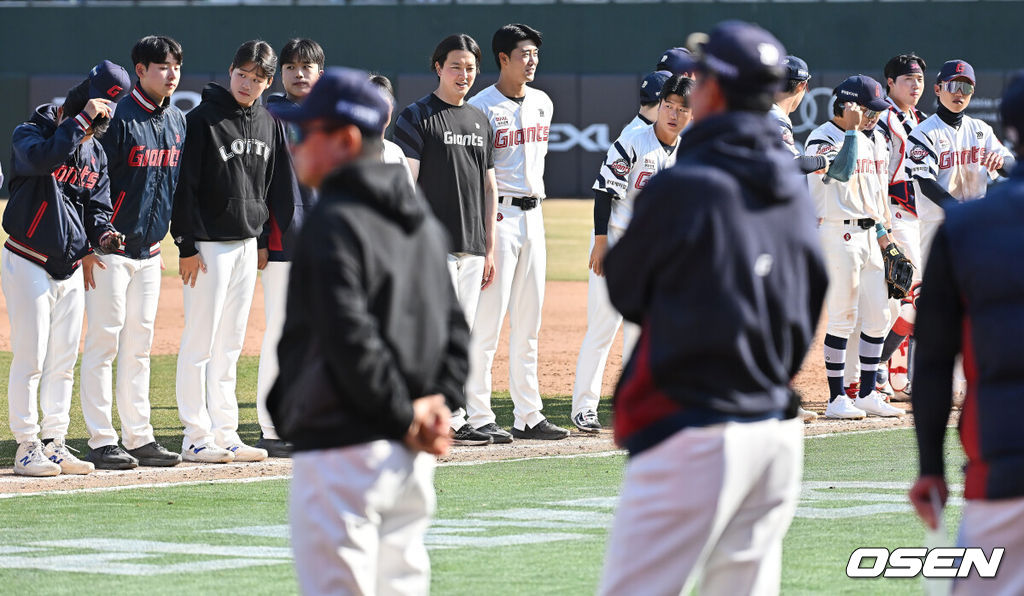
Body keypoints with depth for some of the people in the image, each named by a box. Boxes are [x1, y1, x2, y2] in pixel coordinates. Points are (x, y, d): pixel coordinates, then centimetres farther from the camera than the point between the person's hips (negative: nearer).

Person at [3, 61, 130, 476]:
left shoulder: (96, 153, 12)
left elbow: (97, 206, 14)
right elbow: (42, 159, -32)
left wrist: (102, 234, -7)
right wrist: (80, 120, -28)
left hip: (72, 268, 7)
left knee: (63, 363, 10)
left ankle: (55, 445, 17)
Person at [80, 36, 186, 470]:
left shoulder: (177, 121, 10)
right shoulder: (119, 119, -13)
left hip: (149, 250, 7)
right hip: (110, 250, -7)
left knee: (140, 344, 9)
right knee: (104, 339, -5)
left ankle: (139, 438, 13)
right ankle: (101, 442, -3)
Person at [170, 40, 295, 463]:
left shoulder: (268, 124, 9)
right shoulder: (203, 119, -9)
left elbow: (278, 186, 16)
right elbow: (184, 184, -11)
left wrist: (264, 239, 11)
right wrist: (187, 245, -15)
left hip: (248, 243, 6)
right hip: (209, 244, -6)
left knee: (230, 346, 11)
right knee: (200, 343, -4)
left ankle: (225, 435, 14)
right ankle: (196, 438, -1)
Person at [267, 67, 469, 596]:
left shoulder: (333, 221, -13)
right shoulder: (423, 221, 15)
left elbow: (350, 340, -21)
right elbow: (455, 328, 16)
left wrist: (406, 416, -14)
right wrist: (438, 407, 4)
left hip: (341, 455, -9)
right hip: (408, 456, 9)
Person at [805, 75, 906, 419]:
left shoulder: (873, 138, 15)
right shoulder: (821, 139, -10)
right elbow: (842, 171, -27)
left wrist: (881, 228, 18)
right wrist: (852, 130, -21)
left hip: (868, 234, 8)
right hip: (838, 233, -8)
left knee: (878, 318, 8)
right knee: (843, 319, -7)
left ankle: (867, 393, 17)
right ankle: (836, 399, -1)